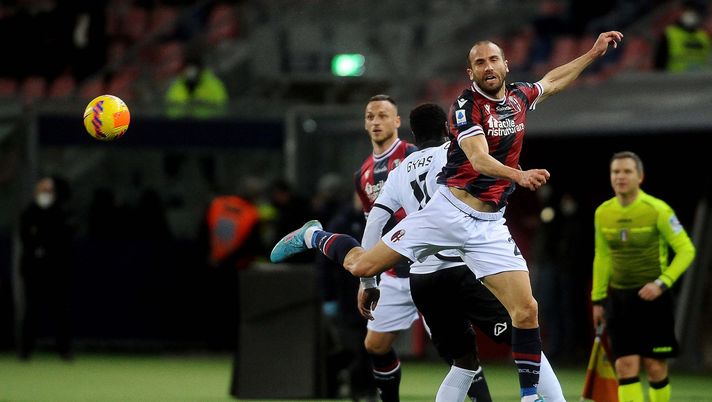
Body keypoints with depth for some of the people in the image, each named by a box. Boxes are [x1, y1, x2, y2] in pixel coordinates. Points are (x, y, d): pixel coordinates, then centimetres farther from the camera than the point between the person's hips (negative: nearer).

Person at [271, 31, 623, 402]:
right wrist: (519, 175, -41)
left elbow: (551, 81, 33)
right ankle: (313, 237, 27)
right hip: (449, 211, -4)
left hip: (490, 225, 4)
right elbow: (479, 159, -24)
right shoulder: (466, 105, -10)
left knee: (526, 311, -8)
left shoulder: (518, 97, 10)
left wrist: (593, 54, 30)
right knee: (362, 266, -3)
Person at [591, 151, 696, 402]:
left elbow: (686, 250, -8)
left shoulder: (658, 210, -11)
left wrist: (661, 283, -18)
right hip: (619, 297, 3)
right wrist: (597, 299, 15)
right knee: (625, 366, -7)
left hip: (652, 297, -3)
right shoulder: (603, 213, 4)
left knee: (655, 367, 0)